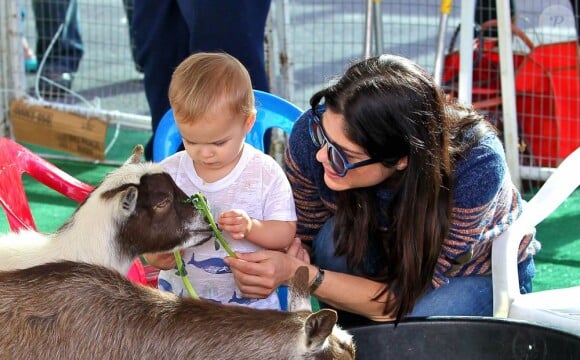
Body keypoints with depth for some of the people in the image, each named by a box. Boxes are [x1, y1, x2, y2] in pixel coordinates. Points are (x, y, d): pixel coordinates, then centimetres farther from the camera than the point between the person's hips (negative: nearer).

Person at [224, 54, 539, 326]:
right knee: (335, 236, -29)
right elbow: (299, 237, -10)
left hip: (480, 273, -3)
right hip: (385, 256, 3)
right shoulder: (313, 133, -29)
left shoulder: (476, 163, -38)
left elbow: (404, 298, -31)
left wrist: (300, 275, -40)